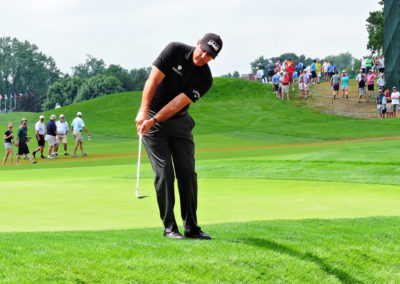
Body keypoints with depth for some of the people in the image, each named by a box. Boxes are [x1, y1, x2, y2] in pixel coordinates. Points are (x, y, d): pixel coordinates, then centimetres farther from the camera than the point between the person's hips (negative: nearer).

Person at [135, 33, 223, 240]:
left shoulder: (204, 79, -10)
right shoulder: (175, 51, -14)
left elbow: (178, 103, -20)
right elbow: (153, 81, -19)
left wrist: (153, 121, -31)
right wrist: (144, 112, -29)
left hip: (179, 122, 3)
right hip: (151, 117, -3)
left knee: (187, 172, -3)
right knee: (164, 171, -10)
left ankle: (191, 227, 6)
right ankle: (169, 227, -5)